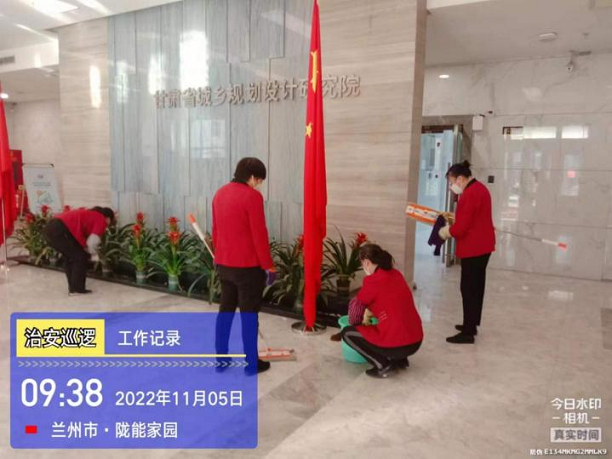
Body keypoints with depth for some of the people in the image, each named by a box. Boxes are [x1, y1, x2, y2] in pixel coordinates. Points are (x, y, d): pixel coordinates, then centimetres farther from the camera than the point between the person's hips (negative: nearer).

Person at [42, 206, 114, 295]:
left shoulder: (89, 214, 31)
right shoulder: (101, 220, 6)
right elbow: (92, 242, -4)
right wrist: (94, 254, 15)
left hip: (49, 228, 9)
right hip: (59, 231, -9)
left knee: (70, 257, 23)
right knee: (80, 257, 5)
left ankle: (72, 287, 28)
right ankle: (77, 289, 10)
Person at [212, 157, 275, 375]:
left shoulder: (220, 193, 8)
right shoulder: (252, 196, -16)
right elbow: (259, 235, -17)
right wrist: (268, 265, -8)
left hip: (223, 264, 7)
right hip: (248, 266, -7)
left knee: (225, 310, 17)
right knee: (249, 315, 4)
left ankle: (220, 359, 26)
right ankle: (252, 363, 16)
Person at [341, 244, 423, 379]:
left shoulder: (372, 280, -10)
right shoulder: (396, 274, 10)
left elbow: (356, 308, 3)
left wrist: (354, 324, 22)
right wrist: (371, 312, 33)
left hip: (396, 344, -8)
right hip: (416, 341, 8)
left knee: (347, 333, 10)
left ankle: (382, 365, 2)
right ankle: (400, 360, 21)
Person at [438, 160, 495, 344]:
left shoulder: (469, 194, -22)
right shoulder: (480, 188, 13)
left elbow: (461, 227, -23)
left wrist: (446, 232, -6)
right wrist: (454, 217, 10)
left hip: (473, 248, -11)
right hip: (482, 245, 11)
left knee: (468, 289, -5)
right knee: (476, 287, 16)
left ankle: (468, 332, 1)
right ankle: (472, 324, 27)